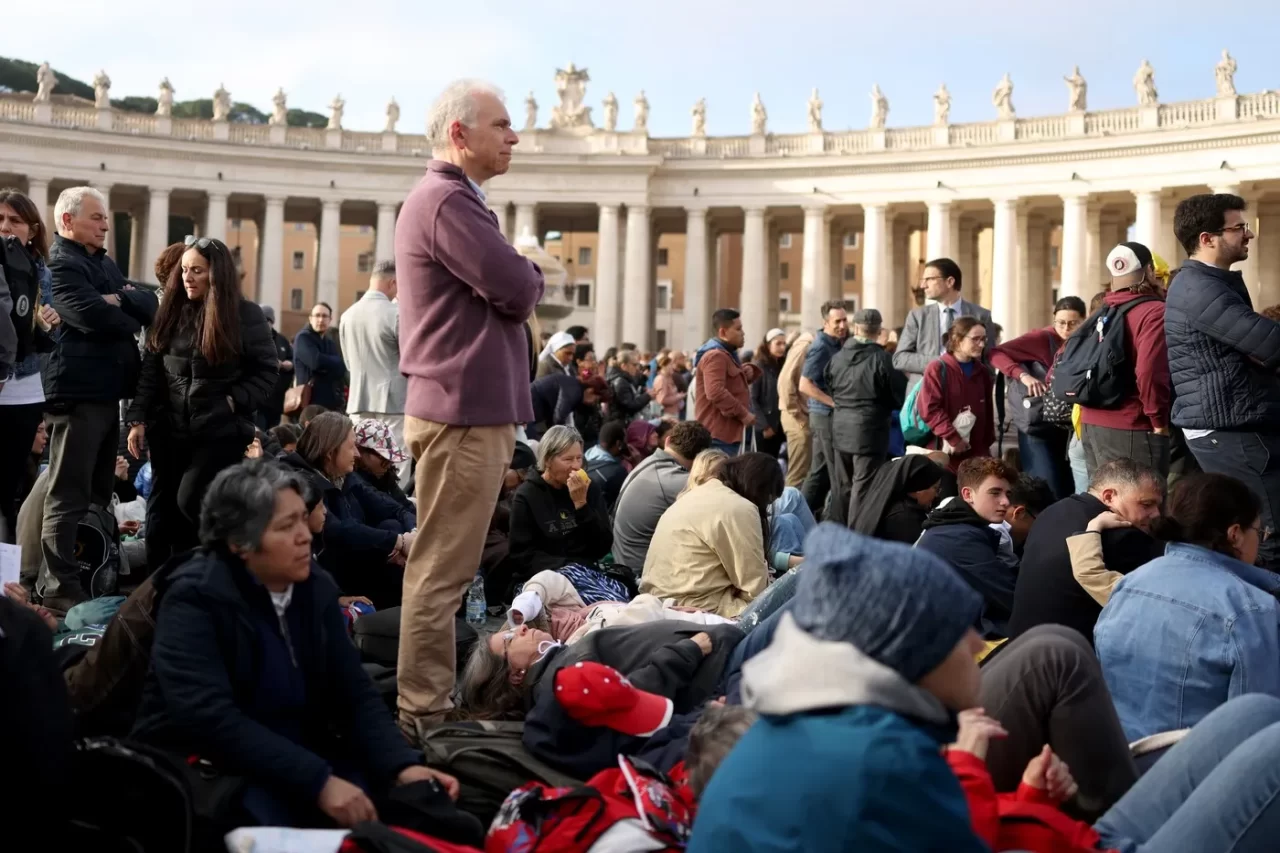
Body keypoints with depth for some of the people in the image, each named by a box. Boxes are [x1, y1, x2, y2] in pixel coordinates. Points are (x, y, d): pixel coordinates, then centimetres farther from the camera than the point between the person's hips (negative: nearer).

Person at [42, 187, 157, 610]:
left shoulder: (104, 262, 19)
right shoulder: (59, 264, -9)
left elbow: (149, 306, 8)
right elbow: (94, 316, -23)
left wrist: (121, 298, -12)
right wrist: (131, 320, -4)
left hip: (106, 390, 9)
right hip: (78, 391, -9)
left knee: (98, 492, 15)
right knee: (70, 495, -7)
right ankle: (62, 590, -4)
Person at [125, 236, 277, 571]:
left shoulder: (245, 315, -5)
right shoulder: (171, 311, 7)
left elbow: (266, 371, -2)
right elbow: (150, 371, 6)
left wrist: (235, 402, -14)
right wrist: (138, 419, 0)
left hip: (221, 431, -5)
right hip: (169, 429, 5)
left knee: (190, 502, -14)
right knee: (163, 510, 8)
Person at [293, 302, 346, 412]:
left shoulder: (331, 342, 20)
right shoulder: (303, 338, -3)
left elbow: (342, 368, 9)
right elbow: (316, 361, -19)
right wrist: (334, 363, -2)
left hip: (333, 402, 7)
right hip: (311, 402, -7)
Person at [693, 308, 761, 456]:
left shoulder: (727, 354, 19)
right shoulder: (715, 356, -16)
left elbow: (733, 382, 34)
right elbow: (715, 392, -28)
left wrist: (748, 372, 10)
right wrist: (743, 414, -24)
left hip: (727, 431, 11)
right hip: (717, 432, -11)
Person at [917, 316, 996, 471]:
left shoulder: (982, 372, 15)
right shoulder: (938, 369, -6)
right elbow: (929, 409, -14)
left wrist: (987, 441, 12)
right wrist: (953, 439, -17)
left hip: (977, 451, 6)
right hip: (947, 452, -6)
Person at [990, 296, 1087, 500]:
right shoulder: (1042, 338, -11)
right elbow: (996, 353, -18)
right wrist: (1023, 375, -29)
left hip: (1066, 426, 5)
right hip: (1038, 426, -5)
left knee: (1069, 492, 11)